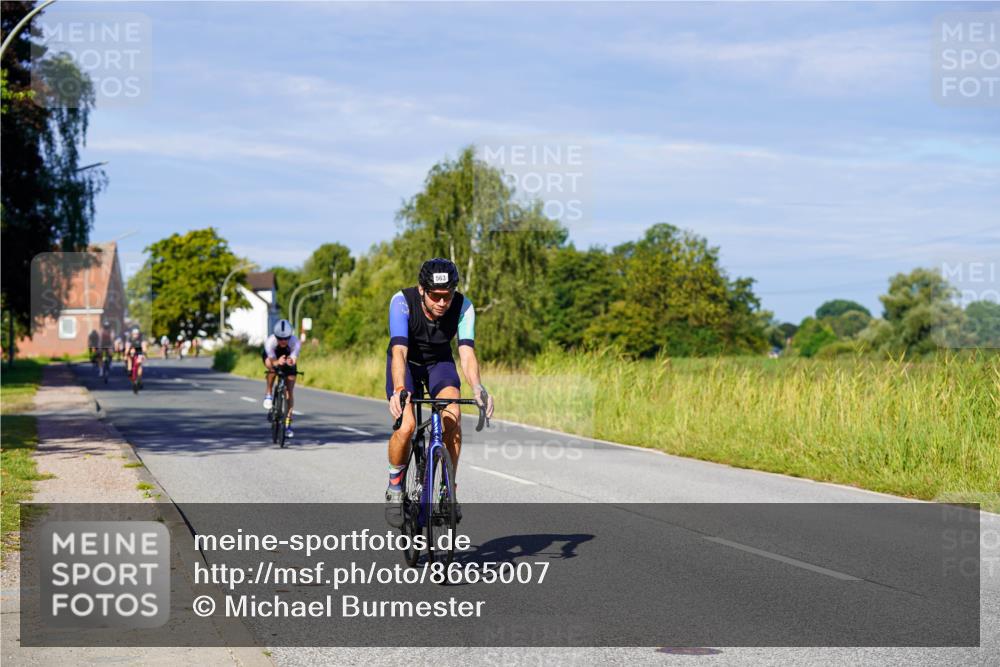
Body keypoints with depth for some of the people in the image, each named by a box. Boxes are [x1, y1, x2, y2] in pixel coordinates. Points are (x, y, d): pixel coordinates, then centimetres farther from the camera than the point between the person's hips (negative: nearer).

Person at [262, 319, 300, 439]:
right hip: (271, 357, 0)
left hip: (288, 357, 0)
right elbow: (272, 361, -45)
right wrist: (278, 362, -68)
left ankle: (288, 424, 0)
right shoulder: (270, 342, -38)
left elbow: (294, 359, -47)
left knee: (290, 391, -8)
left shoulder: (295, 342, -37)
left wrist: (291, 361, -71)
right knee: (271, 367, -38)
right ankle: (269, 394, -15)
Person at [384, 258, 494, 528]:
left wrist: (478, 388, -53)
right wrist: (399, 390, -58)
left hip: (439, 361, 2)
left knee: (452, 416, -26)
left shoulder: (463, 306, -26)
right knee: (406, 426, -24)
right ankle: (395, 487, 2)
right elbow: (399, 351, -41)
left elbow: (467, 352, -34)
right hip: (406, 361, -2)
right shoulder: (402, 302, -32)